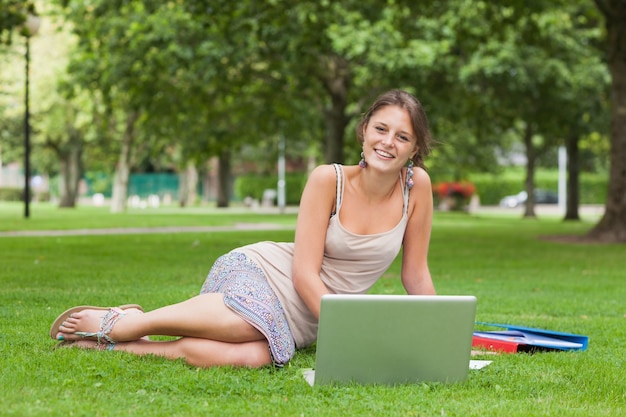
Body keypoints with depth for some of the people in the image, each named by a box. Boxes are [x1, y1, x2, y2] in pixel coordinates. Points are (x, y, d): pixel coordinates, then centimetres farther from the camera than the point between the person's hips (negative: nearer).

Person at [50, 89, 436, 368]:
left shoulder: (416, 185, -3)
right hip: (255, 271, -2)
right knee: (247, 321, -41)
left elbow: (416, 276, 5)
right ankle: (115, 323, -16)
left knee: (255, 355, -35)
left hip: (301, 321, 3)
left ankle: (121, 345, -17)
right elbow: (305, 272, -15)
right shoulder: (328, 179, -11)